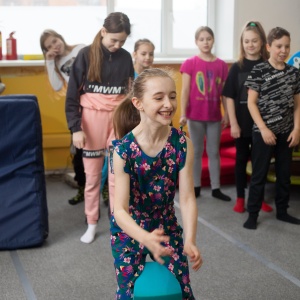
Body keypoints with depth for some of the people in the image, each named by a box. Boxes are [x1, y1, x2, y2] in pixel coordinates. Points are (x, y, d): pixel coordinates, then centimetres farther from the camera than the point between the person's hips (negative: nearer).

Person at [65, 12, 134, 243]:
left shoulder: (126, 57, 3)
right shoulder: (86, 55, -7)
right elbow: (72, 94, -6)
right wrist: (75, 128, -11)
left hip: (118, 120, 2)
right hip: (92, 120, -2)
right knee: (92, 175, 8)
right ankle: (92, 224, 21)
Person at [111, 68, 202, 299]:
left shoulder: (183, 144, -16)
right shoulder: (124, 149, -23)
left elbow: (187, 198, -18)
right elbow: (120, 209, -26)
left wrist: (190, 241, -33)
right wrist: (145, 238, -44)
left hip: (167, 227, 2)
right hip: (129, 230, -2)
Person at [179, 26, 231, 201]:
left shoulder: (221, 65, 1)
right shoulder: (190, 63, -4)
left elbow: (224, 92, 4)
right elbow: (185, 90, -5)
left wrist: (227, 114, 3)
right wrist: (183, 114, -11)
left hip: (215, 116, 2)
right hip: (195, 115, -2)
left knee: (214, 152, 10)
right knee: (197, 151, 8)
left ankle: (216, 188, 17)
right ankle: (196, 187, 17)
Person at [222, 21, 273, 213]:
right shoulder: (237, 67, -2)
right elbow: (230, 98, -3)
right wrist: (233, 124, -8)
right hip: (242, 123, -1)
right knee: (242, 159, 9)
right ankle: (240, 198, 20)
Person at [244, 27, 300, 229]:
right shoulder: (259, 71, -8)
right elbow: (251, 103, -9)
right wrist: (264, 129, -14)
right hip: (263, 132, -4)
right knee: (259, 175, 3)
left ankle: (282, 211, 28)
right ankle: (253, 214, 12)